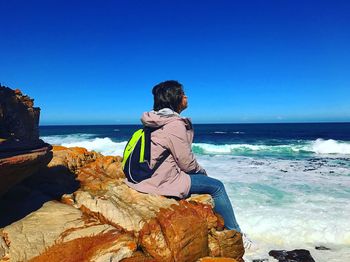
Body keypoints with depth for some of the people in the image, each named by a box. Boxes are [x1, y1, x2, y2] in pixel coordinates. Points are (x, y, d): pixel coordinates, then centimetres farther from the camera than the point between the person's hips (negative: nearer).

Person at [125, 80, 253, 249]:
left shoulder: (157, 120, 9)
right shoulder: (175, 124, -20)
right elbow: (187, 162, -15)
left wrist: (198, 170, 15)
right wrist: (201, 171, 5)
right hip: (162, 181, -10)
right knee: (217, 186, 0)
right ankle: (235, 235, 16)